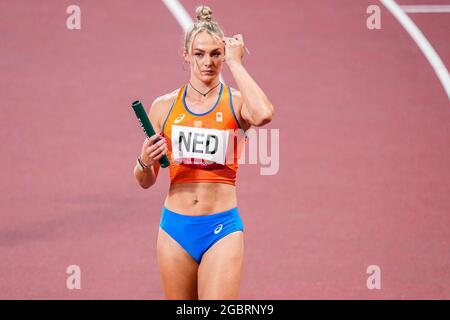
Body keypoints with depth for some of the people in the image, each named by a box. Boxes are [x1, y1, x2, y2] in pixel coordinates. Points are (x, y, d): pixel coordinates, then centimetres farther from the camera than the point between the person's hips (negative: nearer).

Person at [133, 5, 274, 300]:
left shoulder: (236, 103, -1)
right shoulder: (164, 107, 7)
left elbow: (263, 114, -27)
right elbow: (146, 181, 14)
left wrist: (235, 62, -15)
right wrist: (145, 163, -11)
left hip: (222, 230, -3)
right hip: (175, 227, 3)